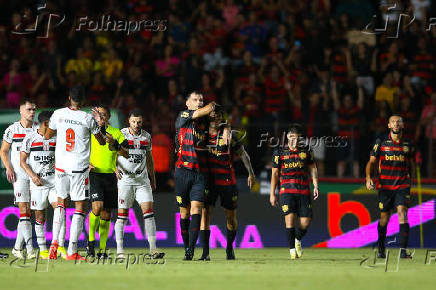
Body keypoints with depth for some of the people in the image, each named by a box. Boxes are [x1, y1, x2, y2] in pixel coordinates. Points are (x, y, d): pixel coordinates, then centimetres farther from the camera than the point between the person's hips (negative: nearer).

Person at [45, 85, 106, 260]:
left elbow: (47, 136, 15)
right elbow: (102, 141, 7)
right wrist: (101, 124, 17)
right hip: (80, 168, -3)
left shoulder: (58, 114, -2)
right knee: (80, 207, 3)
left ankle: (55, 242, 5)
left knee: (61, 202, 21)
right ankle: (72, 252, -2)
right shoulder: (88, 119, -8)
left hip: (60, 166, 3)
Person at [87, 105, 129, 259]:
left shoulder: (116, 133, 11)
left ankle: (102, 249, 11)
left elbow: (126, 154, 4)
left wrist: (114, 143, -12)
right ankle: (91, 240, -2)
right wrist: (86, 164, -8)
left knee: (106, 214, 4)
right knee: (97, 207, -21)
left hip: (110, 176, 3)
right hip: (94, 175, -3)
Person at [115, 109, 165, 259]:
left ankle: (153, 249, -8)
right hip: (125, 179, -3)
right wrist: (115, 169, -18)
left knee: (148, 211, -6)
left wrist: (153, 178, 23)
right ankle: (119, 249, 2)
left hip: (142, 179, 3)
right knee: (122, 214, -4)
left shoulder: (146, 136, 9)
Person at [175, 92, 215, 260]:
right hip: (183, 170, -2)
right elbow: (205, 111, -7)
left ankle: (191, 249, -19)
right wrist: (212, 106, 9)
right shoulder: (182, 117, 1)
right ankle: (186, 247, 16)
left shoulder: (204, 122, 14)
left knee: (196, 208, -12)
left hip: (200, 172, 2)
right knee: (184, 211, 4)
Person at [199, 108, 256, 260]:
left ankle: (229, 247, 31)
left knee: (231, 216, 9)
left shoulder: (228, 135, -5)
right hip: (208, 179, 1)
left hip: (227, 181, -1)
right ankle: (205, 252, -12)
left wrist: (251, 173, 0)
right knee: (205, 213, -12)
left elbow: (243, 154, 3)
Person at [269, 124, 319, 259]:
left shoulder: (306, 151, 12)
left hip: (304, 191, 2)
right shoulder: (280, 153, 7)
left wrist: (315, 186, 3)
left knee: (305, 222, -5)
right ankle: (292, 248, -9)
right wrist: (272, 193, 6)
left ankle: (297, 239, 27)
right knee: (290, 217, -18)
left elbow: (312, 168, 16)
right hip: (286, 190, -2)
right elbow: (275, 173, 10)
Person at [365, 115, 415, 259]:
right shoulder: (381, 142, 1)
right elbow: (371, 162, 3)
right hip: (385, 186, 0)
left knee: (402, 213, -17)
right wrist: (368, 177, -12)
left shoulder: (408, 145, 6)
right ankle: (381, 249, 27)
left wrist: (410, 179, 20)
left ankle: (403, 250, -21)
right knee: (384, 218, 6)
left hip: (402, 186, 0)